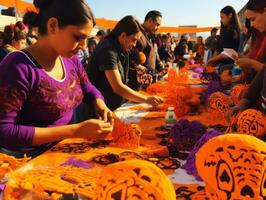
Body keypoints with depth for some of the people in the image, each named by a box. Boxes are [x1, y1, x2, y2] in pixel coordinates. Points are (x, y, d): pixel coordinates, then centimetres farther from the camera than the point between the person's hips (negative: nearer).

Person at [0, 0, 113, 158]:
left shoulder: (71, 59, 0)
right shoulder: (18, 66, -21)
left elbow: (89, 90, 15)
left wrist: (101, 107, -8)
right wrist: (75, 131, -27)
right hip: (28, 161, -5)